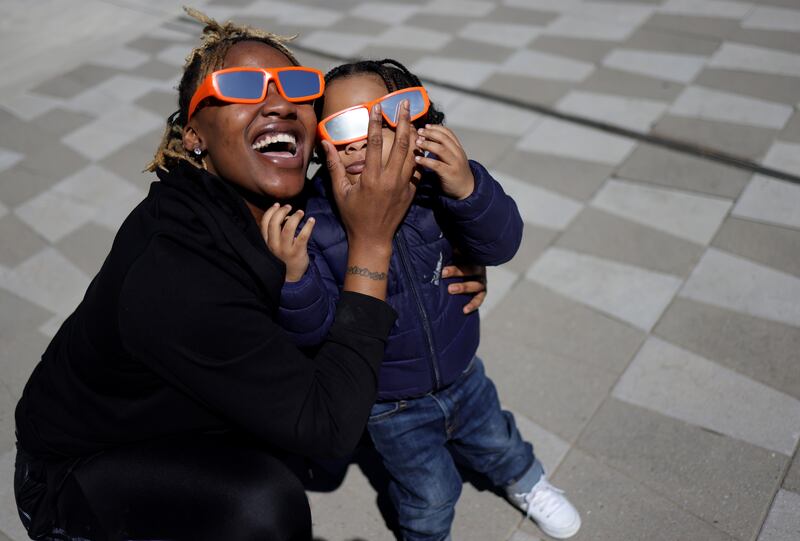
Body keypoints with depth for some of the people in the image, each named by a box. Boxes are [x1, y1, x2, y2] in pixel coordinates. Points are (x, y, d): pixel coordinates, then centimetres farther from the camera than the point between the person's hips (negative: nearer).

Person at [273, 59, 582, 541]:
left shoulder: (434, 188, -23)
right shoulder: (317, 225, -27)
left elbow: (500, 245, -30)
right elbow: (313, 327, -27)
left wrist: (467, 188, -48)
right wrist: (293, 274, -48)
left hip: (461, 372, 3)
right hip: (394, 407, -2)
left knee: (495, 442, 31)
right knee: (429, 494, 20)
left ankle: (525, 481, 66)